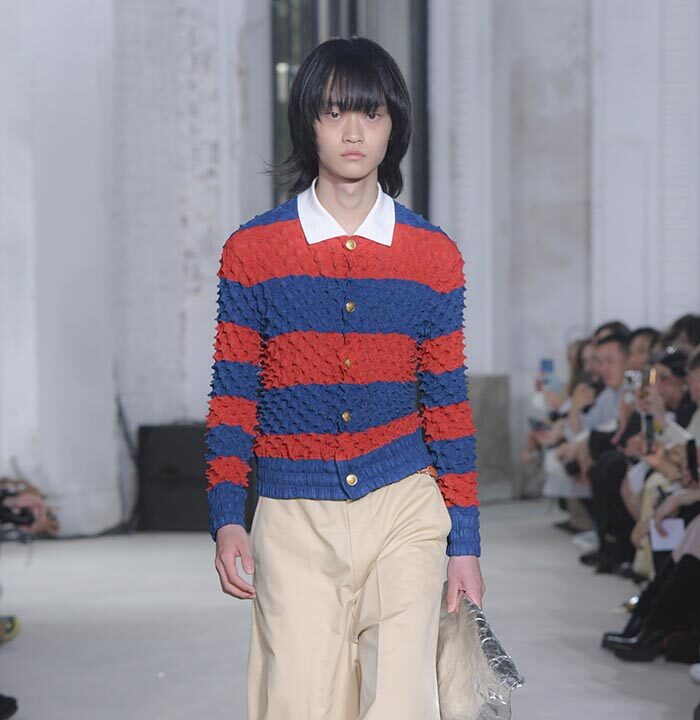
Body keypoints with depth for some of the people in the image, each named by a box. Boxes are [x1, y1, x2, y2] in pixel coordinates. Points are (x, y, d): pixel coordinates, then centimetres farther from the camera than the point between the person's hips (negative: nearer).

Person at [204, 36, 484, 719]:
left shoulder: (434, 256, 6)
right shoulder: (251, 252, 2)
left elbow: (448, 404, 8)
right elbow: (232, 396, 4)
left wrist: (465, 541, 6)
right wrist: (226, 518, -6)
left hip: (404, 511, 1)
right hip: (293, 517, 0)